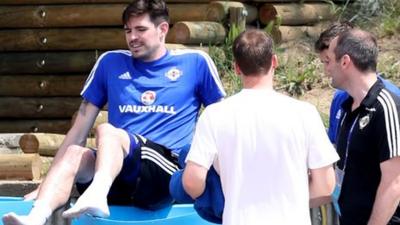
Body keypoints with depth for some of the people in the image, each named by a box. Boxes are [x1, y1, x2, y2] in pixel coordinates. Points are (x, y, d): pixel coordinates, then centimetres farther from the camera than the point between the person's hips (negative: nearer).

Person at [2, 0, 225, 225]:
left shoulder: (195, 63, 12)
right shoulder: (111, 62, 19)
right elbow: (80, 129, 19)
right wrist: (45, 183, 14)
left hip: (167, 173, -4)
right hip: (118, 183, 4)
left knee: (107, 131, -31)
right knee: (74, 153, -28)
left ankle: (97, 194, -62)